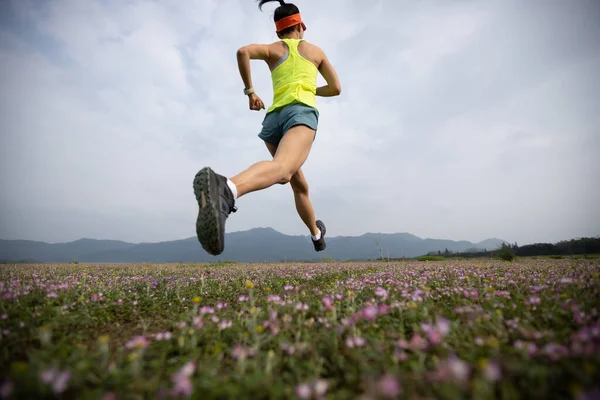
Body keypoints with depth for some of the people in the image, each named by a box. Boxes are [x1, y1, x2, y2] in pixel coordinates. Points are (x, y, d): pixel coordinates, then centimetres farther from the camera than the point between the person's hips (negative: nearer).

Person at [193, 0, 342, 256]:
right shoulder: (315, 50, 26)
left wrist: (249, 91, 10)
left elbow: (243, 51, 0)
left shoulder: (272, 49, 23)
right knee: (282, 168, -33)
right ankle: (227, 189, -65)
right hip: (301, 112, -3)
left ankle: (317, 235, 35)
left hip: (273, 117, 4)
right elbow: (336, 88, 27)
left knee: (299, 185, 18)